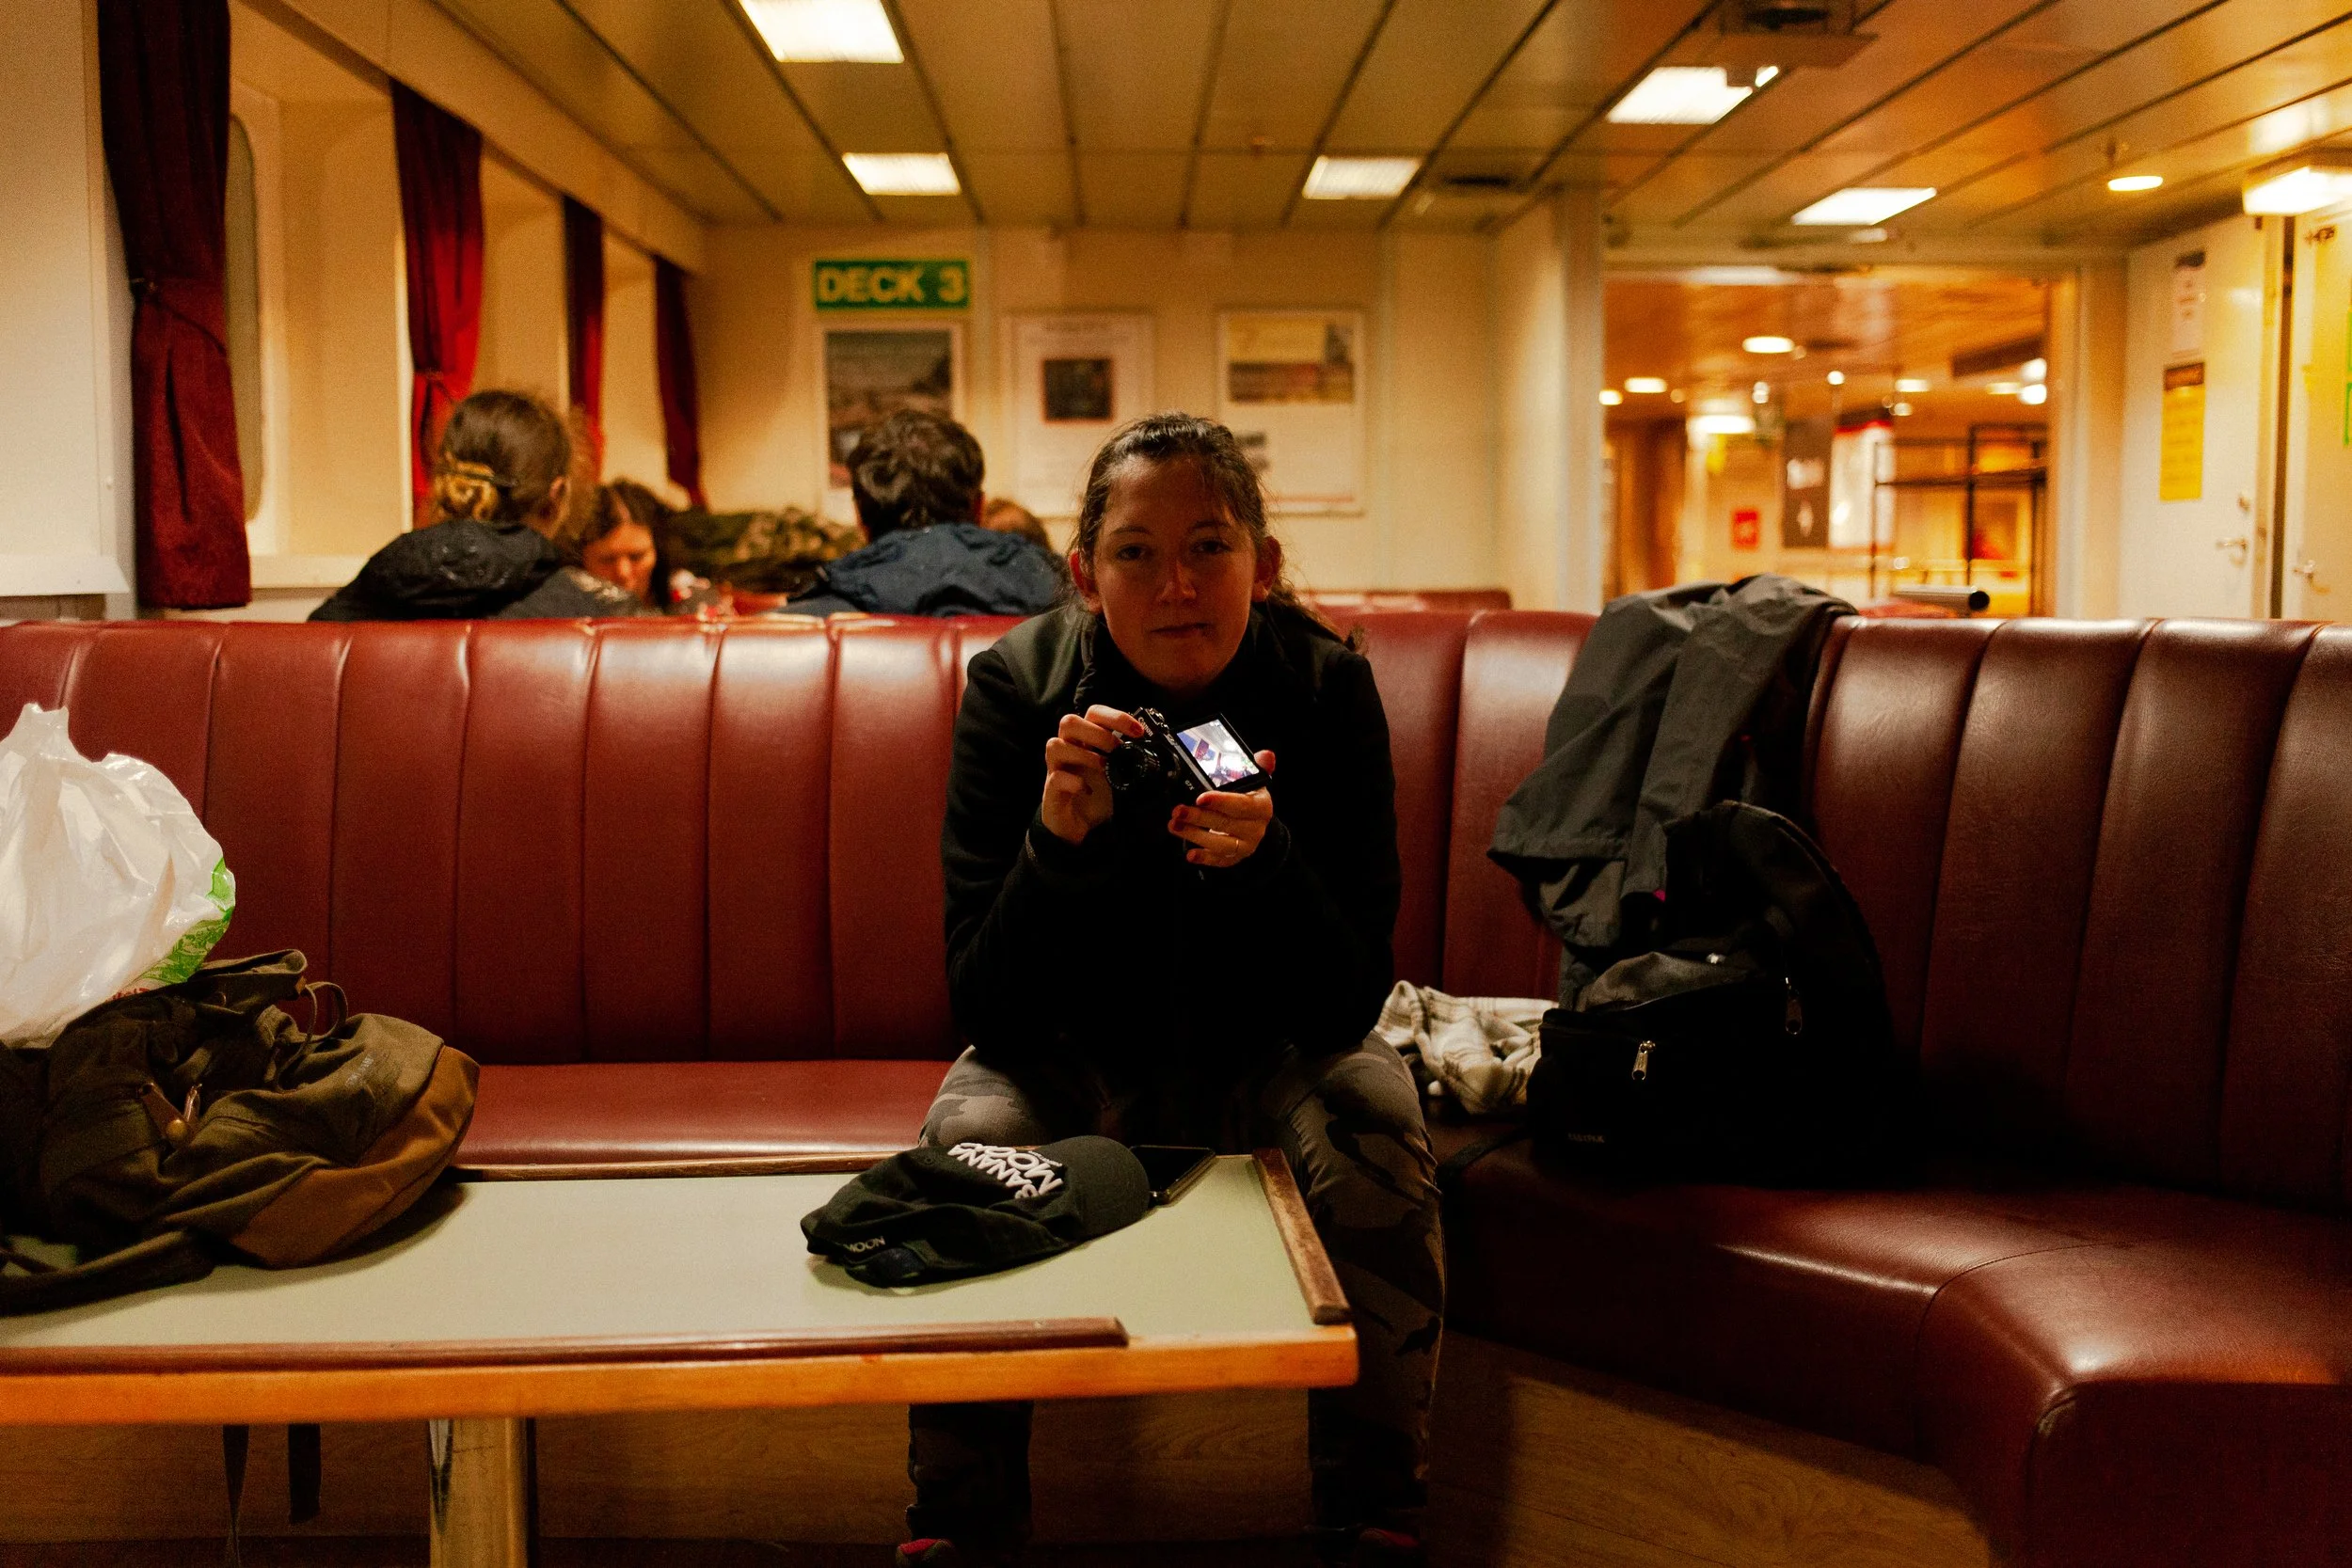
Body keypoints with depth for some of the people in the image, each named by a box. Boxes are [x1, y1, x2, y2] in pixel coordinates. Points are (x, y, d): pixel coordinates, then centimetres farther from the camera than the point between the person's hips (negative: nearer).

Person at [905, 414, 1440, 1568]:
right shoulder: (1017, 687, -18)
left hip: (1263, 1052, 1)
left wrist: (1263, 859, -39)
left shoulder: (1327, 687, -18)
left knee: (1374, 1116, -29)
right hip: (1078, 1050, 0)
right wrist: (1059, 840, -38)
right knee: (973, 1134, -30)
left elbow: (1349, 1004, -21)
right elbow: (984, 1008, -22)